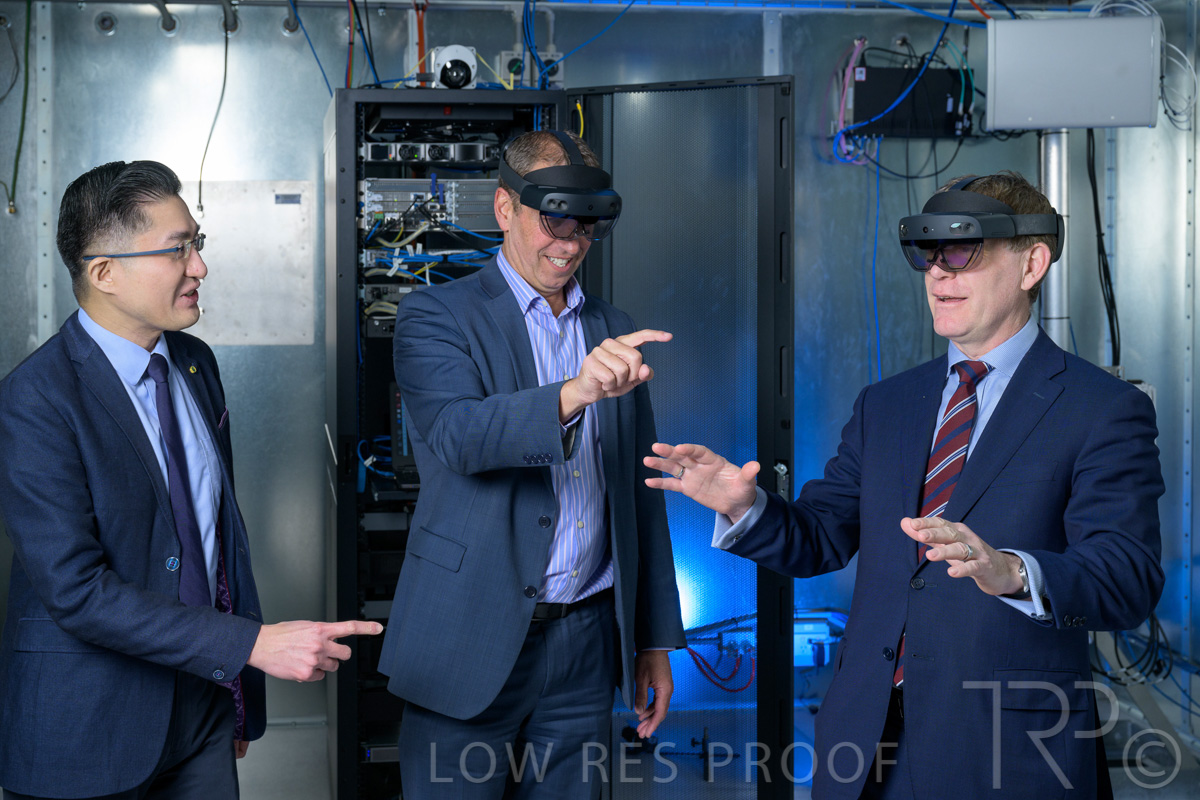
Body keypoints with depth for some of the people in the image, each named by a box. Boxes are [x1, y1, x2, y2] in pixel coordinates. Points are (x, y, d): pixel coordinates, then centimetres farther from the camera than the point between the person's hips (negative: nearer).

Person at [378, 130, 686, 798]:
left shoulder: (615, 333, 11)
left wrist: (656, 641, 13)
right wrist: (573, 391, -38)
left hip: (586, 644, 4)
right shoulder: (436, 316, -3)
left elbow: (640, 496, 15)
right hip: (472, 641, -4)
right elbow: (458, 434, -22)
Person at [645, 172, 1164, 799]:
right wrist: (745, 507, -9)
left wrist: (1011, 573, -36)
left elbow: (1131, 582, -17)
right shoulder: (883, 405, 12)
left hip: (1009, 750, -4)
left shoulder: (1104, 409, -6)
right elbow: (818, 540, 12)